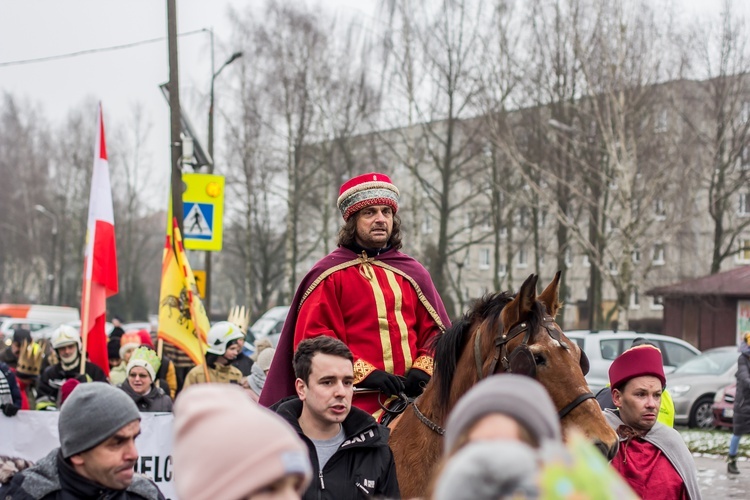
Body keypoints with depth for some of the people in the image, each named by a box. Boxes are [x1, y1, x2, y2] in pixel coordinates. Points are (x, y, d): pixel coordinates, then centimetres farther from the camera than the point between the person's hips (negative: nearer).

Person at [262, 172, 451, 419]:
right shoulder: (329, 274, 3)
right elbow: (313, 339, -4)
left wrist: (423, 369, -5)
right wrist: (365, 373, -14)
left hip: (413, 397, 4)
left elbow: (436, 330, 15)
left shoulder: (412, 273, 17)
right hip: (359, 403, -4)